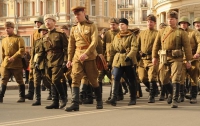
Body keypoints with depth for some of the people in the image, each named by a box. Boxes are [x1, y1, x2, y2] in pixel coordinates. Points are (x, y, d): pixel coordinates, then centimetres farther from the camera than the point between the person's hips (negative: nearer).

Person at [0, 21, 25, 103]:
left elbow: (22, 50, -13)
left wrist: (13, 57, -20)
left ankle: (22, 97, 15)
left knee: (20, 81, 6)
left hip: (16, 64, -4)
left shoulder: (18, 39, -4)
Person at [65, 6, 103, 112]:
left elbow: (94, 42, -11)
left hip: (89, 56, -3)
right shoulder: (74, 29, 12)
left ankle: (99, 101, 22)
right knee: (75, 79, -9)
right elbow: (71, 45, 15)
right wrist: (69, 59, 10)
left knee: (93, 79, 5)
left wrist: (86, 53, -22)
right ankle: (75, 104, -14)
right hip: (77, 56, 4)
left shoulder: (91, 26, 0)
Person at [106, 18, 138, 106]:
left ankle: (133, 99, 16)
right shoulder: (116, 37, 16)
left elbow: (134, 48, -12)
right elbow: (112, 49, 19)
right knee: (115, 79, -9)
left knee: (131, 80, 4)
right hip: (117, 61, 4)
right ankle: (113, 99, -13)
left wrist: (129, 56, -27)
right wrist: (110, 62, 17)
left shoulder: (132, 36, 1)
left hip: (128, 61, -4)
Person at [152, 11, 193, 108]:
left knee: (175, 79, -11)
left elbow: (187, 47, -1)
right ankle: (171, 92, 36)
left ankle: (175, 100, -6)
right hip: (164, 58, 4)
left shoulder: (181, 33, 1)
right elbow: (156, 45, 12)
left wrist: (188, 60, -5)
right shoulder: (162, 31, 10)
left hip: (176, 59, -4)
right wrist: (154, 57, 7)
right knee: (163, 79, 8)